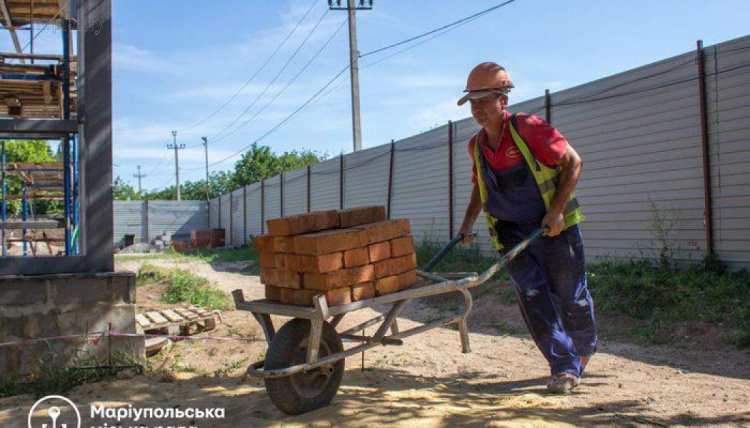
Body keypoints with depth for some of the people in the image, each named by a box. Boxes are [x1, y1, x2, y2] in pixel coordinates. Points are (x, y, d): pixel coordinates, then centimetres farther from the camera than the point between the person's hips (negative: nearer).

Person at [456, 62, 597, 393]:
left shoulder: (528, 129, -14)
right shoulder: (476, 146, 4)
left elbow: (572, 162, -11)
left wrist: (556, 211, -18)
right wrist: (467, 224, 10)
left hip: (554, 226, -4)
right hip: (512, 232, 4)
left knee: (569, 295, 7)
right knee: (532, 297, -6)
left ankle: (585, 348, 36)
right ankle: (565, 367, 4)